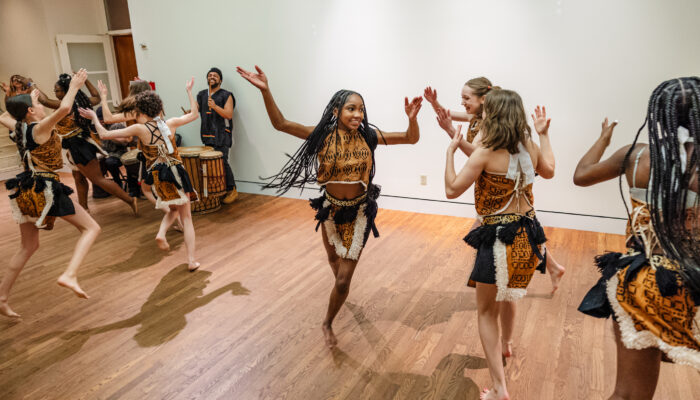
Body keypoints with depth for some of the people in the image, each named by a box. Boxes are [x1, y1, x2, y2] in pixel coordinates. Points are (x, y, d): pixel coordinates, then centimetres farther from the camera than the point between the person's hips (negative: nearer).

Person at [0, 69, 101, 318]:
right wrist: (73, 87, -16)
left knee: (28, 246, 20)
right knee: (91, 228, -2)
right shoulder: (40, 128, -13)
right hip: (45, 189, -8)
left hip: (26, 191, 8)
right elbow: (64, 108, -31)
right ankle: (69, 275, -21)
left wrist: (28, 100, 33)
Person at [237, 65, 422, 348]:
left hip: (359, 212, -1)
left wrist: (412, 118, -31)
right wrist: (265, 91, -31)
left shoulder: (368, 136, -14)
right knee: (334, 260, 28)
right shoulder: (324, 135, -15)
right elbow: (280, 124, -19)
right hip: (331, 208, 2)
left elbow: (411, 139, -10)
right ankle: (342, 289, 65)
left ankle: (328, 323, 28)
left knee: (343, 279, 1)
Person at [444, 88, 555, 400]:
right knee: (507, 297, 32)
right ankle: (505, 345, 56)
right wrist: (544, 135, 29)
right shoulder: (529, 146, 2)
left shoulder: (485, 153, -18)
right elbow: (548, 171, 22)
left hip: (498, 239, -7)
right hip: (527, 236, 7)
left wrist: (451, 150, -5)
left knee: (487, 311, 8)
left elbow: (452, 190, -15)